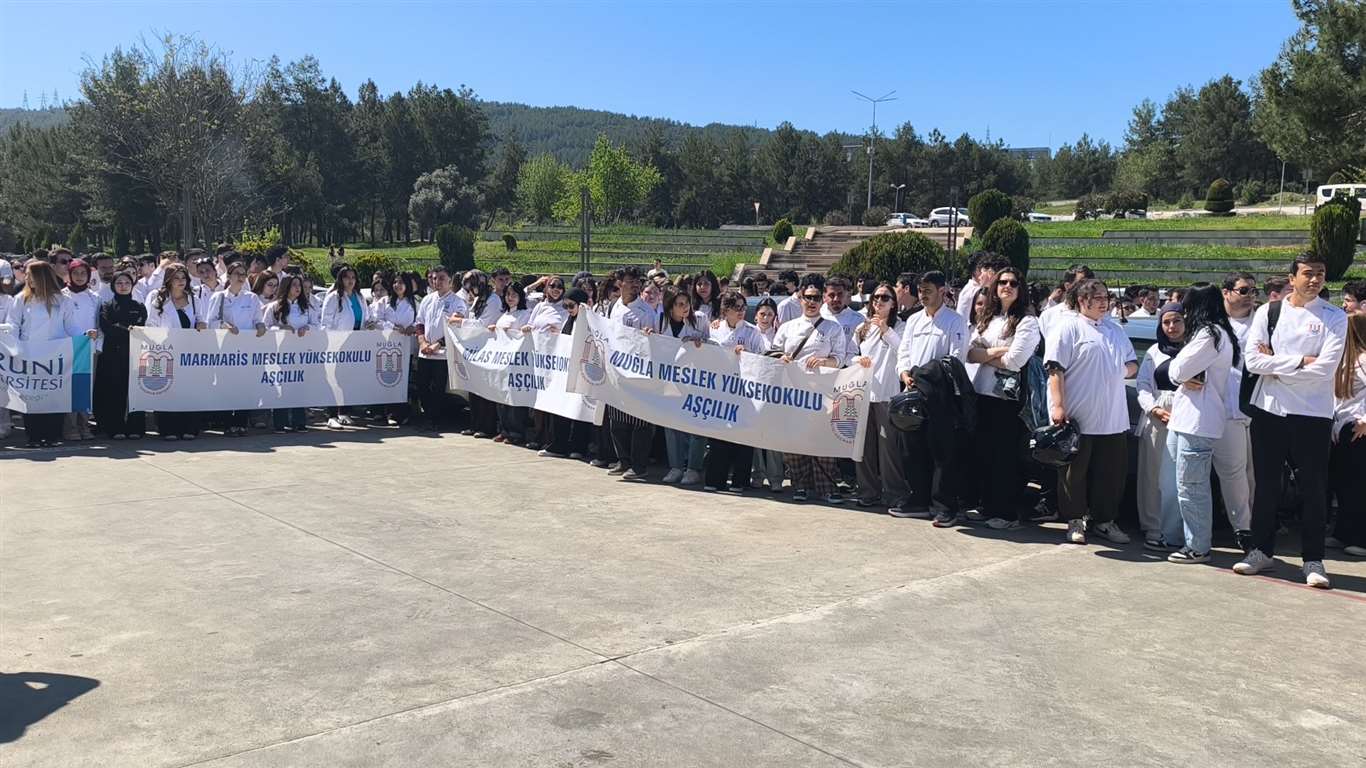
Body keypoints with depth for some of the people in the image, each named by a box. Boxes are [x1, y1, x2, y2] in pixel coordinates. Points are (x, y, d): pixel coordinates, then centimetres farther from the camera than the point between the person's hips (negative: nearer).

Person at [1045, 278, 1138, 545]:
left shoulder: (1115, 330, 18)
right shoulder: (1069, 326, -4)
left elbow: (1132, 365, 26)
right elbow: (1055, 369, -12)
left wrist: (1125, 369, 1)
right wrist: (1058, 406, -20)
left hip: (1112, 418, 7)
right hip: (1078, 417, -7)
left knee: (1112, 470, 9)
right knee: (1076, 470, 3)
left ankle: (1104, 520, 22)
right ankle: (1075, 521, 15)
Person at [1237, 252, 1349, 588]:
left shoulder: (1334, 318, -2)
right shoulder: (1267, 312, 3)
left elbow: (1325, 368, -14)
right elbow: (1252, 360, -8)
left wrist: (1276, 367, -10)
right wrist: (1299, 361, -13)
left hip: (1313, 414, -2)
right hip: (1269, 410, 2)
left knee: (1313, 488, 4)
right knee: (1265, 484, 11)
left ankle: (1313, 560, 14)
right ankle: (1262, 550, 24)